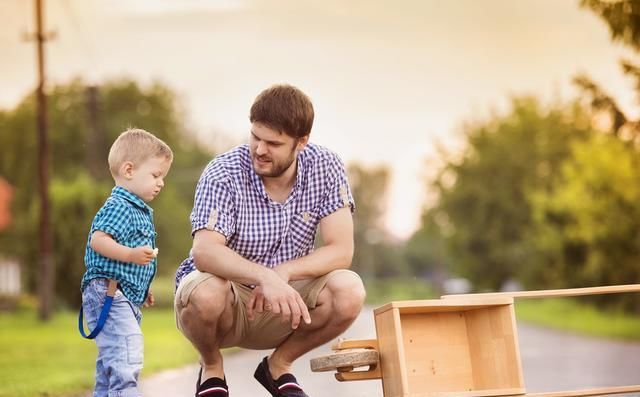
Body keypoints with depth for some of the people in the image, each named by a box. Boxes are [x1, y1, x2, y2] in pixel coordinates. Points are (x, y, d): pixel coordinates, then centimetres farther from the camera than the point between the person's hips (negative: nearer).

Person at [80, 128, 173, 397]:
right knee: (125, 356, -21)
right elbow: (98, 240, -26)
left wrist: (143, 289, 30)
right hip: (109, 292, -11)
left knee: (110, 360, 17)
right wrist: (131, 255, -37)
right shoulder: (118, 207, -13)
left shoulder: (140, 211, 20)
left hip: (127, 297, 11)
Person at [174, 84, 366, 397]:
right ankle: (211, 369, -1)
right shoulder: (223, 174, -20)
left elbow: (341, 250, -15)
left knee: (349, 292, -26)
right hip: (227, 296, -2)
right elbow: (205, 252, -34)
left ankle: (278, 366, 3)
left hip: (283, 300, 3)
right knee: (205, 293, -38)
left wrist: (283, 273, -32)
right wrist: (265, 276, -51)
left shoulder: (326, 168, -11)